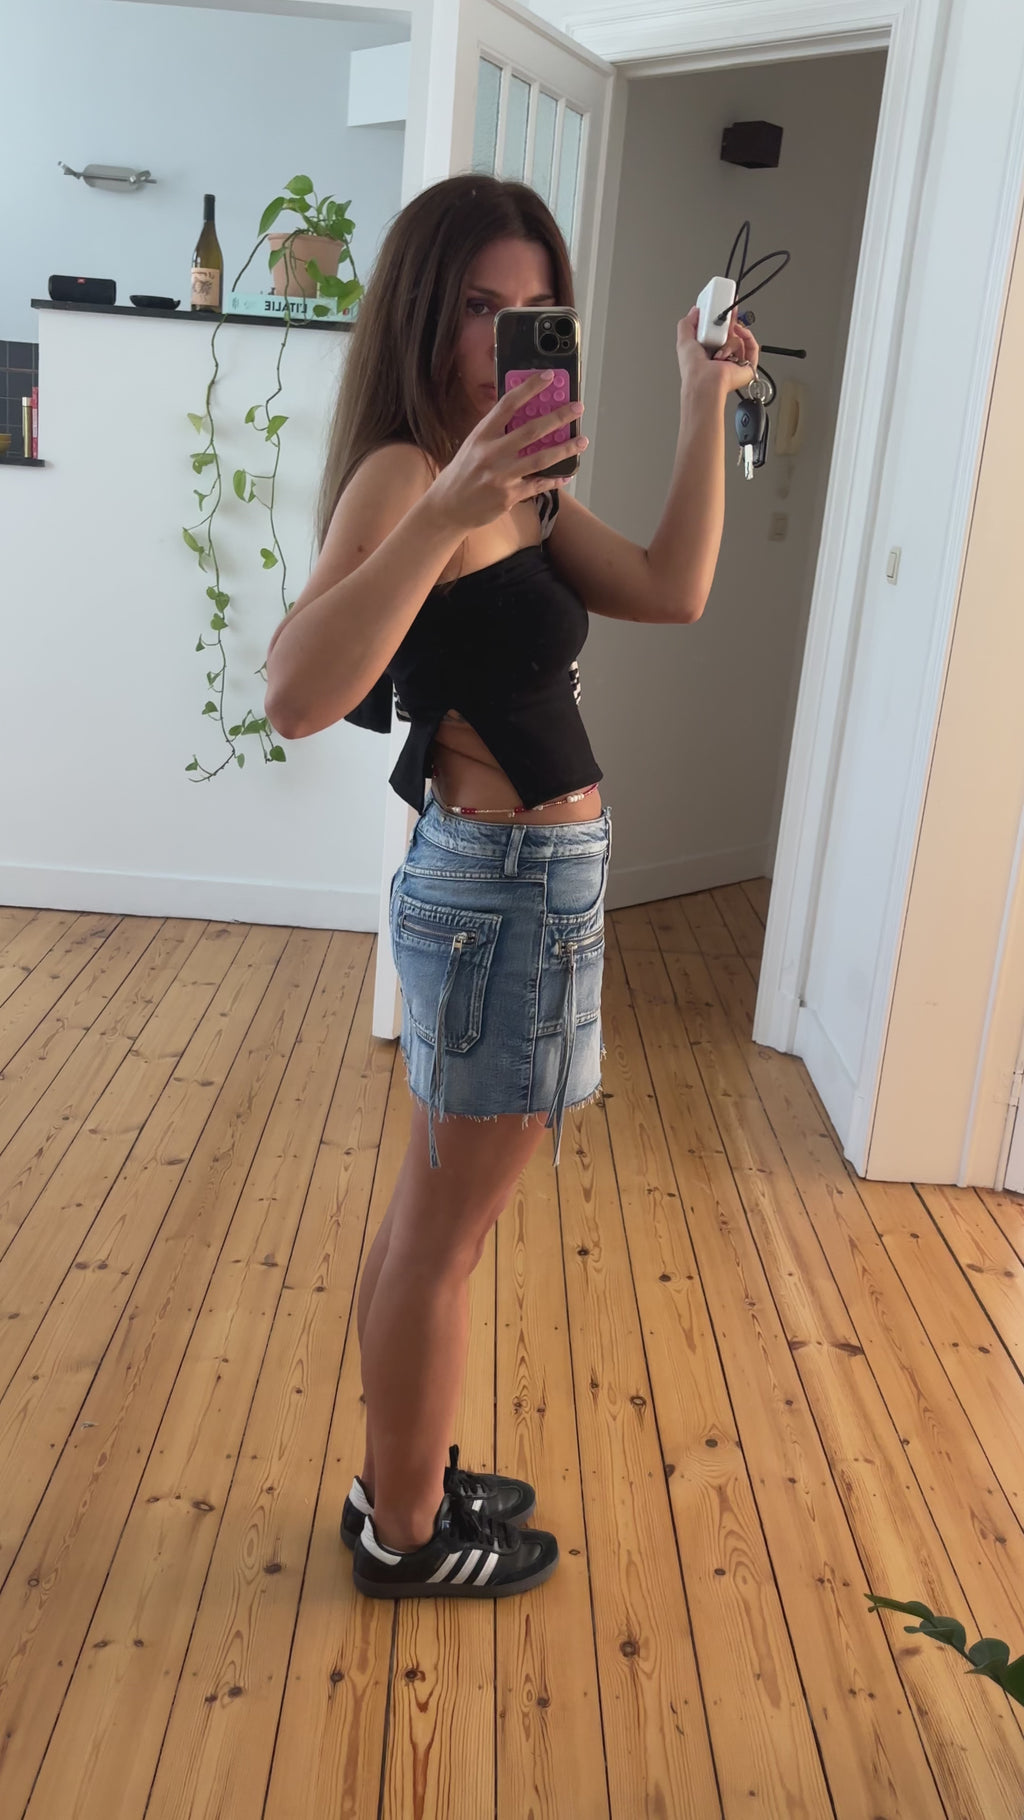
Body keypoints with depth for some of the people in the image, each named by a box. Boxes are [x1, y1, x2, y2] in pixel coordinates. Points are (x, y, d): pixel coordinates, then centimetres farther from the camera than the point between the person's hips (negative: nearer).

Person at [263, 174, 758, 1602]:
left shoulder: (516, 480, 12)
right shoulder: (403, 475, -17)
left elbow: (670, 590, 6)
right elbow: (297, 694, -32)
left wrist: (706, 406, 5)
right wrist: (439, 518, -41)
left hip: (528, 880, 10)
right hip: (505, 888, -10)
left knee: (439, 1214, 21)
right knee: (447, 1233, 7)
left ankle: (403, 1479, 41)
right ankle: (407, 1535, 29)